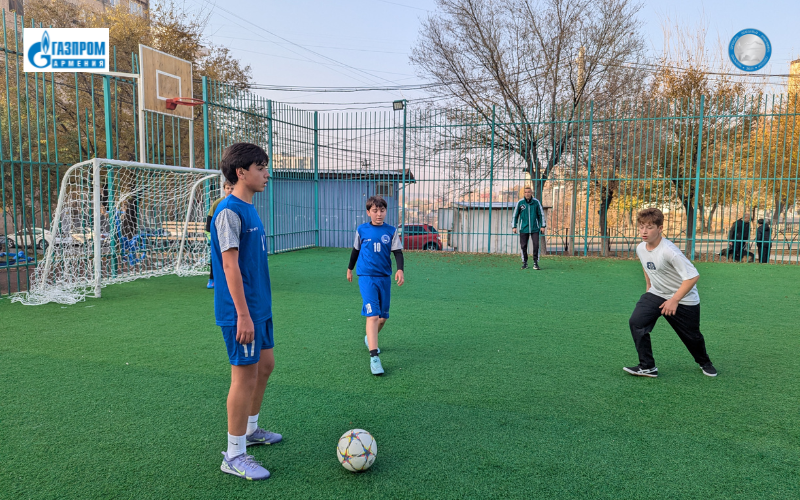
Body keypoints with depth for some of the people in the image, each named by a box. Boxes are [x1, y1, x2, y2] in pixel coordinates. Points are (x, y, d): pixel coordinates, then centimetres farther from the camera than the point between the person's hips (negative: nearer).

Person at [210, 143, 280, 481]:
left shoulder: (249, 209, 12)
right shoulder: (229, 211, -16)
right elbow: (230, 265, -21)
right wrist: (243, 314, -22)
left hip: (259, 307, 10)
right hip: (242, 312, -10)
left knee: (265, 365, 19)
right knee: (245, 376, -2)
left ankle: (250, 430, 37)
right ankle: (234, 455, 13)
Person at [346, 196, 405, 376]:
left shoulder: (391, 231, 2)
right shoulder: (361, 230, 2)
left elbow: (398, 252, 0)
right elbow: (356, 250, 16)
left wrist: (400, 269, -17)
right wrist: (350, 268, 26)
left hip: (385, 278, 3)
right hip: (367, 277, -3)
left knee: (383, 317, 12)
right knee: (373, 315, -16)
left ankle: (370, 338, 42)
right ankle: (374, 357, -17)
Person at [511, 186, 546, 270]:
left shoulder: (536, 202, 0)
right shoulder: (520, 202, -1)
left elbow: (541, 214, 8)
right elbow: (515, 215, 5)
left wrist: (543, 225, 4)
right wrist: (514, 227, 1)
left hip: (535, 229, 0)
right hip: (524, 229, 0)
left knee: (536, 245, -6)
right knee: (523, 246, 3)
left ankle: (536, 263, 3)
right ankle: (525, 263, 16)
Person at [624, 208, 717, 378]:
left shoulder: (669, 251, -30)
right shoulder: (641, 248, -8)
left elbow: (693, 276, -30)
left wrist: (674, 300, -28)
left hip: (684, 300, -5)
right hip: (656, 294, 5)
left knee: (691, 335, 12)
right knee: (636, 322, -16)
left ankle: (704, 363, 45)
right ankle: (647, 367, -6)